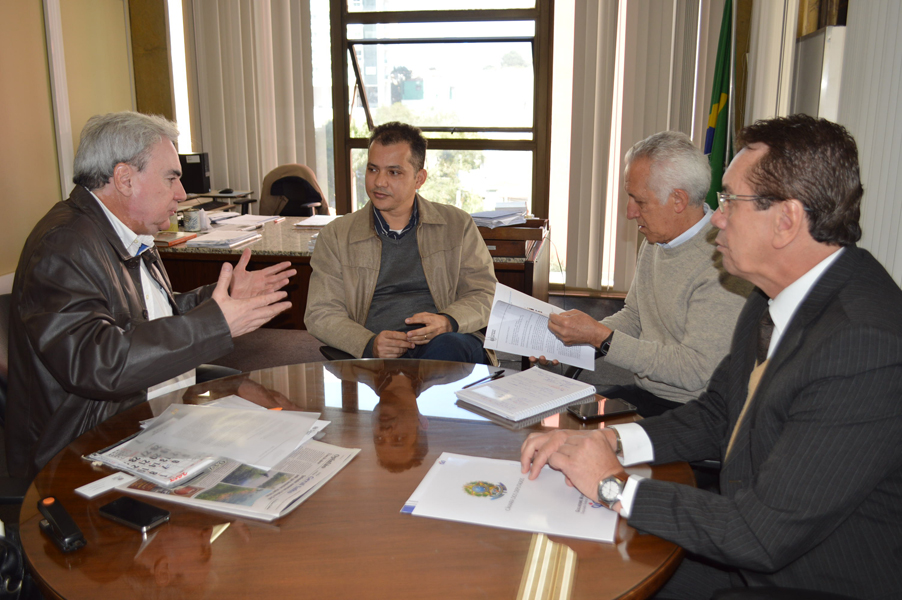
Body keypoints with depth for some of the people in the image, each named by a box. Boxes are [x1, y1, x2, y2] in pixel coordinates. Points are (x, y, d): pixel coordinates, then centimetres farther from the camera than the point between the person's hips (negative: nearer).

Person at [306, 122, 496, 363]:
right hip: (378, 355, -1)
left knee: (445, 347, -36)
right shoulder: (336, 235, 14)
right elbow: (321, 313, 9)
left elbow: (486, 294, 10)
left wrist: (447, 321, -13)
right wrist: (369, 344, -12)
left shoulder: (458, 225, 15)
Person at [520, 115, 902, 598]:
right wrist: (607, 440, -7)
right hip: (751, 553, 7)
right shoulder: (775, 298, -1)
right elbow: (717, 415, 9)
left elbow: (765, 534, -29)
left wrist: (615, 485, -18)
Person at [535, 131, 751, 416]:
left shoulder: (722, 264, -23)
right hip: (643, 392, 8)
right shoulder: (656, 242, 5)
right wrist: (568, 341, -1)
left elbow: (694, 371, -24)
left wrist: (601, 337, -24)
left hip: (689, 411, -8)